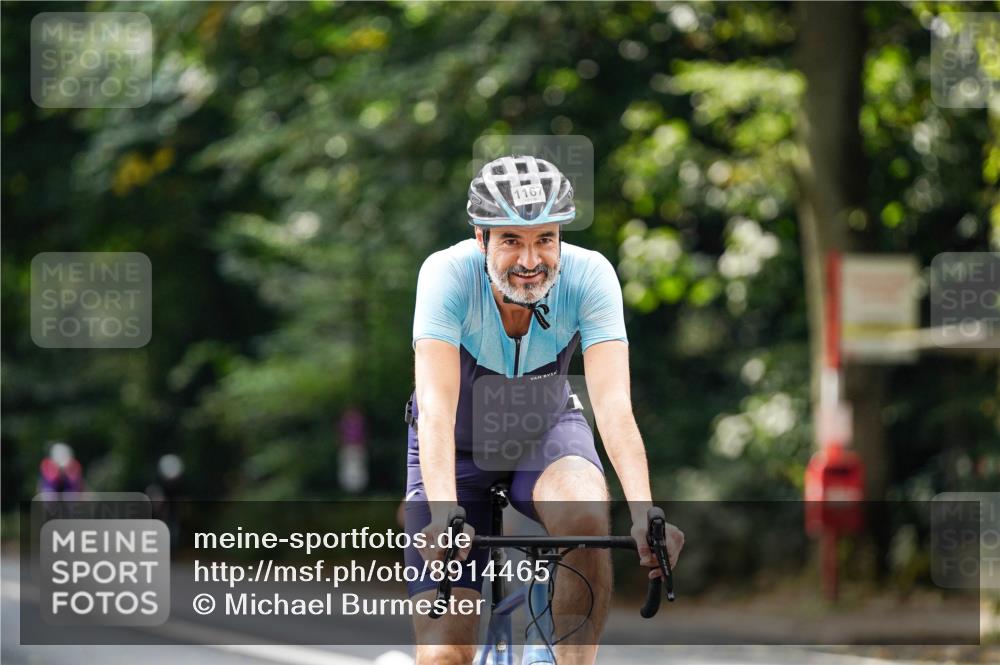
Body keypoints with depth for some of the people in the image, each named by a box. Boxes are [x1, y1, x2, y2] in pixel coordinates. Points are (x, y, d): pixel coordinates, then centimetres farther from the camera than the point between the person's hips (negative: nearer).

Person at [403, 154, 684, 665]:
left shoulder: (589, 275, -26)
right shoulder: (447, 274, -30)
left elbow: (613, 406, -34)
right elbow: (436, 408, -39)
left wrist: (644, 515, -49)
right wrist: (444, 517, -53)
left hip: (546, 431, 1)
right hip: (460, 447, -1)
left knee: (585, 514, -36)